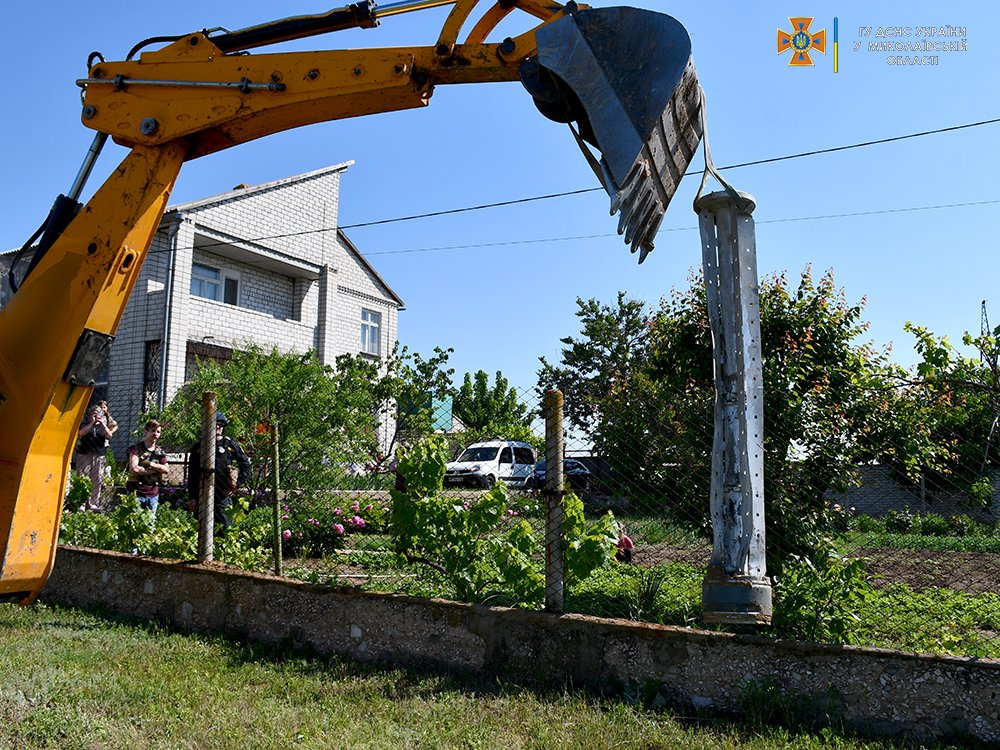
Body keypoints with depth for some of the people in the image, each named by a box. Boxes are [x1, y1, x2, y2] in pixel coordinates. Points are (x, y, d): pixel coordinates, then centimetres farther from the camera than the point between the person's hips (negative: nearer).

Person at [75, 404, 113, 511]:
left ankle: (93, 504, 8)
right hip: (84, 455, -2)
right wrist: (92, 423, -13)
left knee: (97, 480, 2)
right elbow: (80, 433, -13)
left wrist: (103, 424, -10)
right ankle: (81, 503, -3)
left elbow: (109, 436, -3)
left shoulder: (103, 427, 15)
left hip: (99, 456, 2)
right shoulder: (85, 425, 8)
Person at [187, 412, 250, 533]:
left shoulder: (231, 445, 4)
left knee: (225, 529, -3)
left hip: (224, 495, -2)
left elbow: (246, 465, 7)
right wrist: (191, 497, 4)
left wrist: (237, 485, -3)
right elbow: (191, 474, 9)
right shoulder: (198, 447, 8)